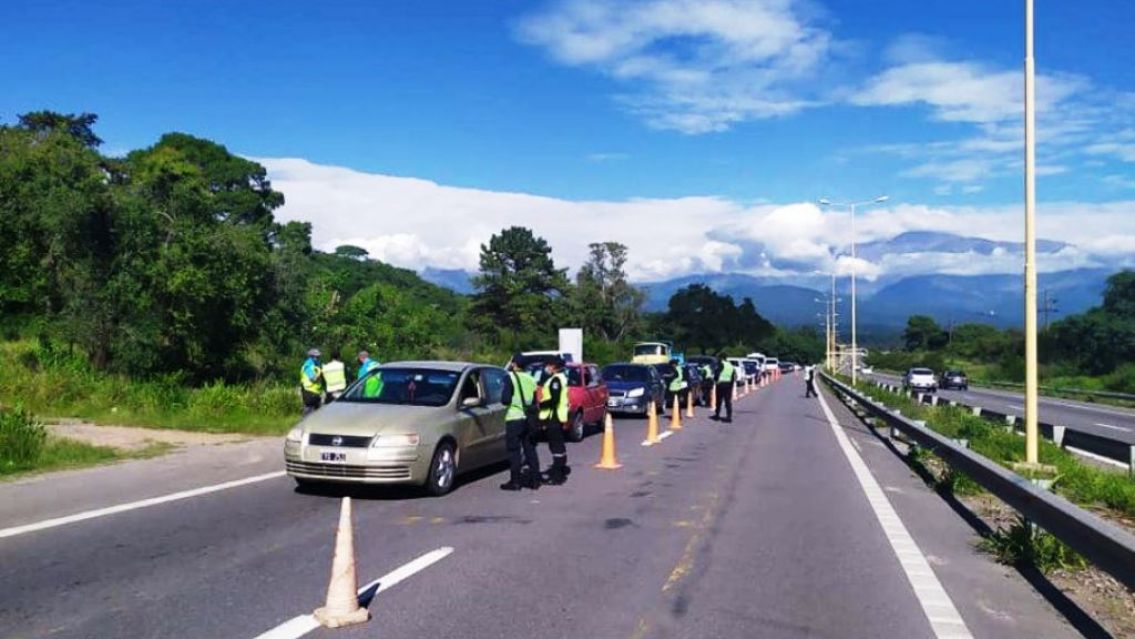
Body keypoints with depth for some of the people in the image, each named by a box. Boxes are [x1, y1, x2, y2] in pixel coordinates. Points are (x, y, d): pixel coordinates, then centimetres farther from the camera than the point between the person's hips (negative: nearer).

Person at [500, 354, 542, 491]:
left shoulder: (511, 378, -9)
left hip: (514, 418, -6)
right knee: (530, 449, 12)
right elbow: (535, 401, 14)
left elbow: (505, 399, -15)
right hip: (529, 419, 6)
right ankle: (534, 480, 14)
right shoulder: (530, 379, 12)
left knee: (514, 450, -1)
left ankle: (515, 481, -1)